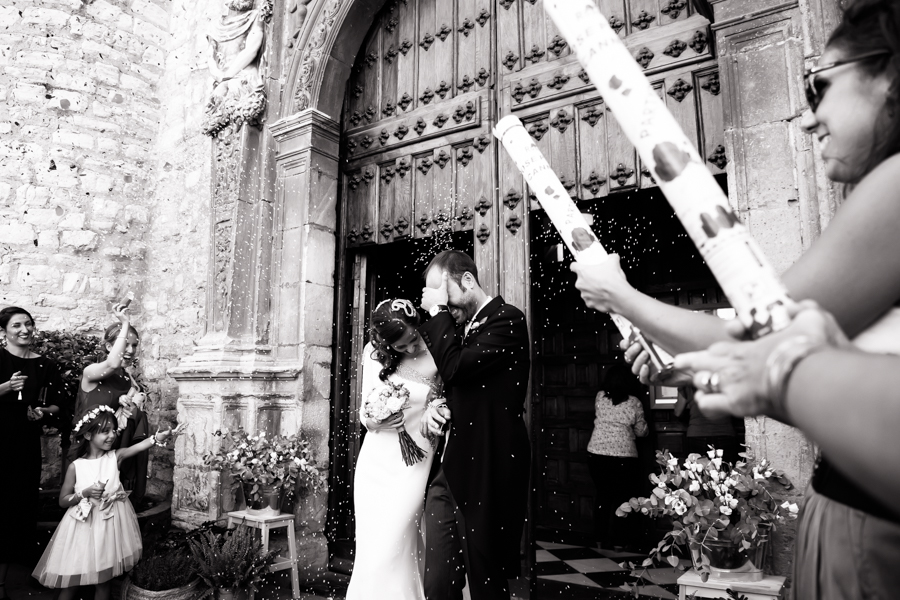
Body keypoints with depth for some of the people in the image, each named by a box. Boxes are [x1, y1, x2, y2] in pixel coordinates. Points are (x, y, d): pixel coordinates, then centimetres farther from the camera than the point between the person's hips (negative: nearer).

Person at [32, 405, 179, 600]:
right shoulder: (76, 466, -6)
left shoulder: (115, 457, -5)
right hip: (84, 525, -1)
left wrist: (157, 437, -42)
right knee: (71, 580, 10)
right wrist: (84, 493, -17)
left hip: (110, 524, 1)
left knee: (104, 580, 11)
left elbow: (138, 447, -24)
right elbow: (63, 500, 0)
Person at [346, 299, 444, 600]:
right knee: (369, 549, 7)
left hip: (413, 465, -3)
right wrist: (373, 422, -14)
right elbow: (364, 411, 7)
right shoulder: (374, 353, 0)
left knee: (391, 553, -6)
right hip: (374, 463, 3)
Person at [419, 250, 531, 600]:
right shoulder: (460, 326, 15)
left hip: (484, 473, -7)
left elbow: (454, 368, -23)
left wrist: (437, 312, -12)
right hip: (445, 473, 7)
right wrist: (434, 409, 3)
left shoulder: (507, 319, -10)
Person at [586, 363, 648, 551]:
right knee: (623, 496, 10)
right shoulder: (633, 403, -8)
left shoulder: (600, 397, 0)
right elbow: (641, 431, 2)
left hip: (596, 453, 3)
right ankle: (616, 539, 12)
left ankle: (601, 538, 20)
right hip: (622, 456, -3)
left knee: (602, 493, 16)